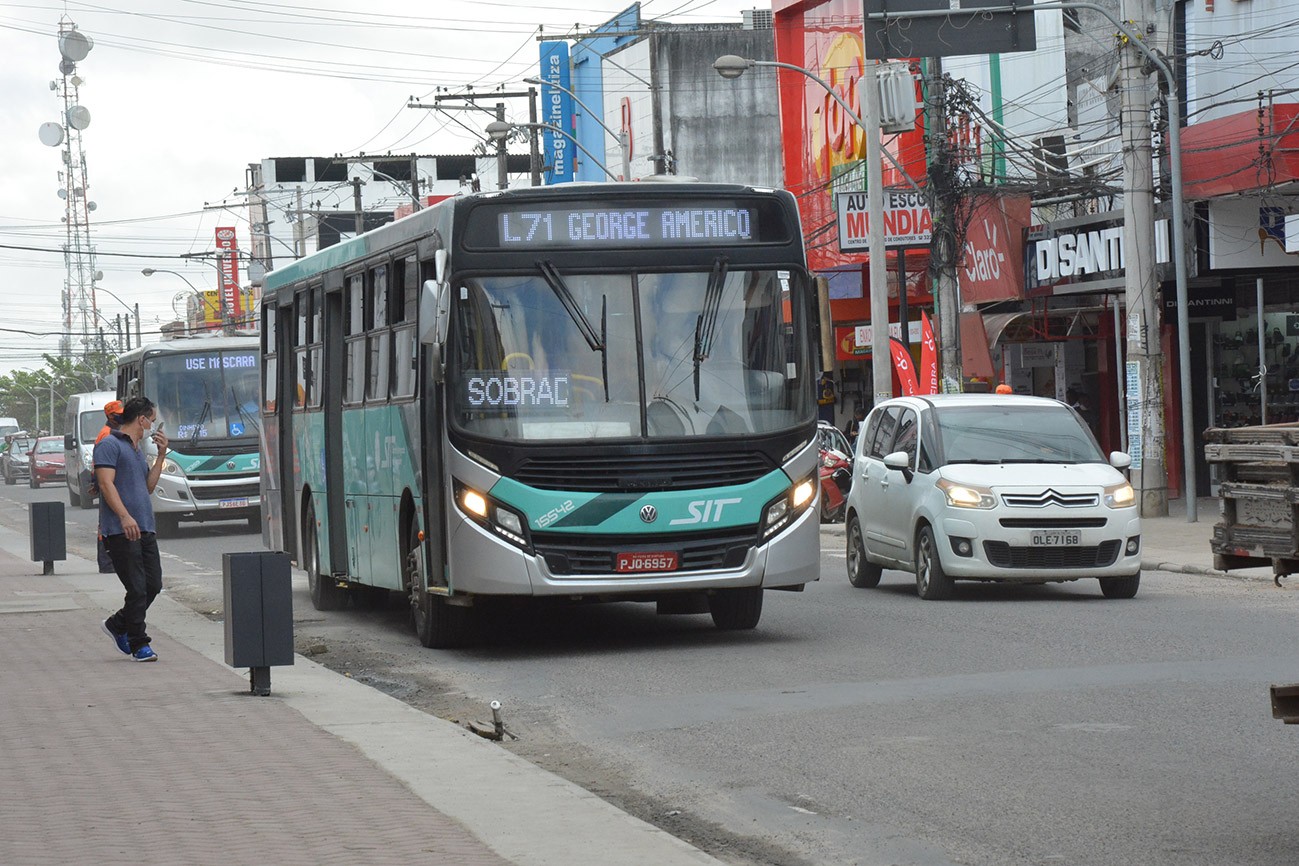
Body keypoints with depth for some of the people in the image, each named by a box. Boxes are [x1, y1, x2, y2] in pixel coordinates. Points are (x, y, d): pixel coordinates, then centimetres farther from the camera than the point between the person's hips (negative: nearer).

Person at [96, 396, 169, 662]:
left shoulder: (137, 449, 23)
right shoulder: (109, 445, -6)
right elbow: (106, 483, -16)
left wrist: (161, 455, 15)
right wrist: (125, 516, -26)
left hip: (145, 530, 9)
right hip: (120, 531, -9)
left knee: (153, 585, 7)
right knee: (137, 589, -7)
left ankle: (117, 625, 26)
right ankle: (139, 645, 3)